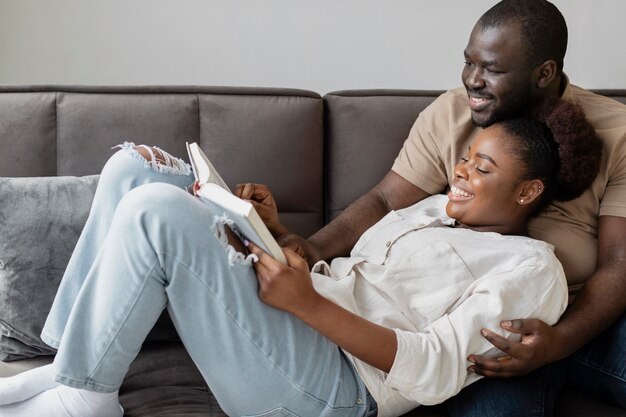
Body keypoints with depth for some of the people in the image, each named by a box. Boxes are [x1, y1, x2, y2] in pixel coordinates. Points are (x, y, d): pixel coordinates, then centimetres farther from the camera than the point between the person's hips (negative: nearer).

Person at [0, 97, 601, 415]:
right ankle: (73, 361, 0)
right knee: (134, 166, 0)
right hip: (295, 319, 9)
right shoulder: (435, 208, 26)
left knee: (157, 210, -26)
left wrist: (307, 302, -21)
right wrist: (278, 232, 4)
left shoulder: (531, 268, 0)